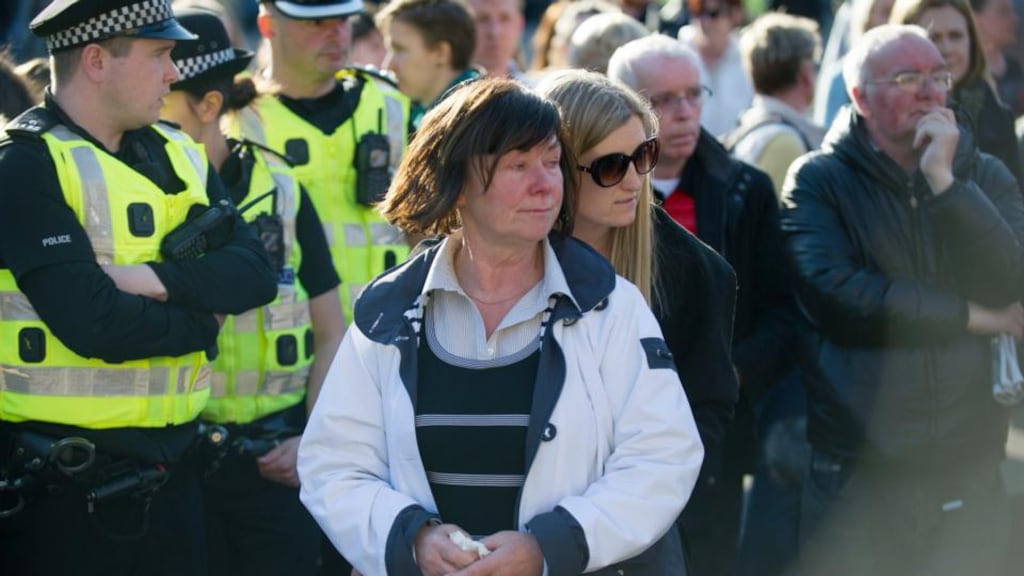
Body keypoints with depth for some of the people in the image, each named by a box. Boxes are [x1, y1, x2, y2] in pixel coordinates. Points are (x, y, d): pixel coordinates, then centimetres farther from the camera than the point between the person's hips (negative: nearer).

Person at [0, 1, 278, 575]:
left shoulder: (177, 155, 11)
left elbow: (255, 274, -1)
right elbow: (92, 322, -23)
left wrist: (156, 279, -17)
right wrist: (202, 325, -8)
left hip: (171, 468, 6)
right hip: (63, 486, -6)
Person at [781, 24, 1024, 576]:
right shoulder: (818, 180, 0)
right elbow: (835, 294, -16)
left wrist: (943, 180, -12)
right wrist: (978, 317, -8)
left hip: (968, 471, 3)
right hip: (857, 476, -3)